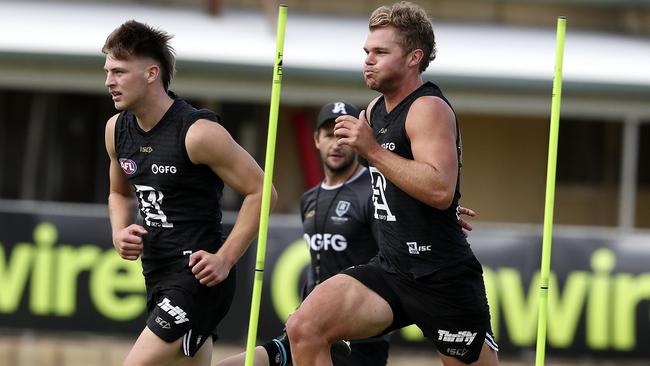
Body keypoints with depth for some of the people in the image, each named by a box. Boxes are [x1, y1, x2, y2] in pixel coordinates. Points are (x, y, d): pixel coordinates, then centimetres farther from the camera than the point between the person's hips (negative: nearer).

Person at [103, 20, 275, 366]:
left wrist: (225, 259, -17)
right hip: (157, 276, 8)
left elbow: (260, 191, -12)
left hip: (198, 276, -8)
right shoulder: (117, 130, 6)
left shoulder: (198, 133, -17)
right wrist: (120, 232, 3)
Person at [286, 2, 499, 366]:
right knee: (305, 327, -14)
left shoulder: (429, 108, -13)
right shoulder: (376, 109, 13)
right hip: (390, 268, 7)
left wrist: (372, 149, -26)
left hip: (443, 278, -7)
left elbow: (440, 190, -28)